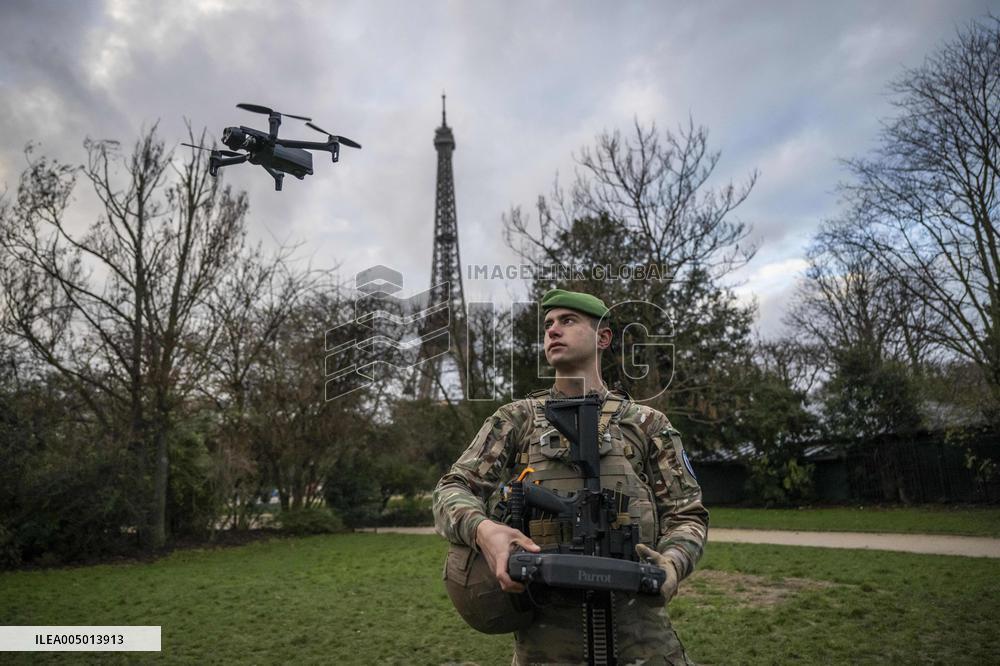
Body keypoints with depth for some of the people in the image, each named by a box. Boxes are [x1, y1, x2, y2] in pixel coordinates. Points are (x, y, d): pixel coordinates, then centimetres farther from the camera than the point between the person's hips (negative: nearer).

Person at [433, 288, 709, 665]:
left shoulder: (647, 423, 9)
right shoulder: (516, 419, 8)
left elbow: (686, 514, 8)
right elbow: (453, 490, 0)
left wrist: (671, 564, -15)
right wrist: (482, 529, -23)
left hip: (638, 626, 0)